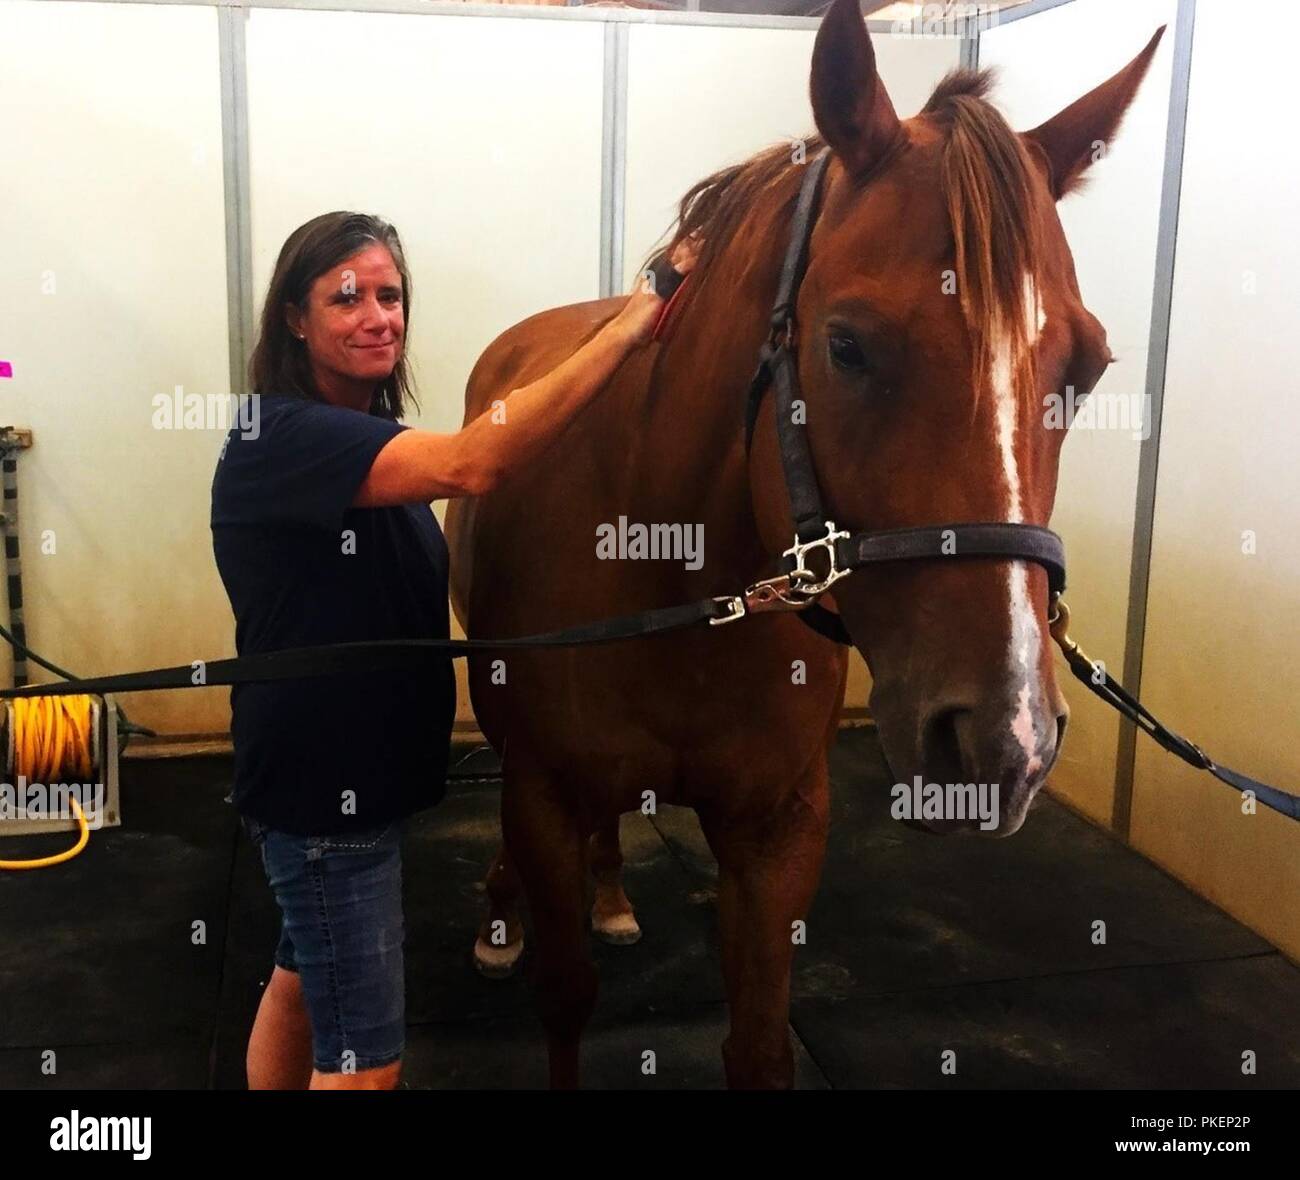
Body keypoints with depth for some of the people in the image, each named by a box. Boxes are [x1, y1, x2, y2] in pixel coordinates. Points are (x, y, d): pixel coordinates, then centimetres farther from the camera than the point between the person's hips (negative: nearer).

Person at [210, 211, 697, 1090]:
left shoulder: (374, 438, 9)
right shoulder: (280, 434, -22)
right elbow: (470, 466, -38)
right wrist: (631, 327, -36)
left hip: (363, 772, 10)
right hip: (321, 788, -10)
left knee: (302, 982, 25)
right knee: (365, 1058, -2)